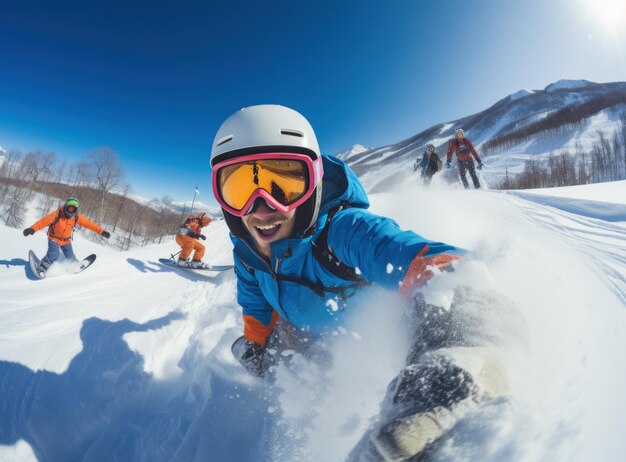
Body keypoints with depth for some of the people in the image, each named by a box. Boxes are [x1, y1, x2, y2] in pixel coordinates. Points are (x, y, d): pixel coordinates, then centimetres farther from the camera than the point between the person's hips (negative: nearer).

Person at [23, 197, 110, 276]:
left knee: (70, 256, -2)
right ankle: (41, 269, -9)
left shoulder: (77, 217, -14)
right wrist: (32, 229, -38)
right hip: (54, 238, -3)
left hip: (66, 240, 3)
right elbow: (44, 221, -25)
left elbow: (89, 224, -14)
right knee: (53, 254, -24)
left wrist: (102, 231, -18)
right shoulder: (57, 214, -23)